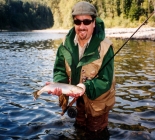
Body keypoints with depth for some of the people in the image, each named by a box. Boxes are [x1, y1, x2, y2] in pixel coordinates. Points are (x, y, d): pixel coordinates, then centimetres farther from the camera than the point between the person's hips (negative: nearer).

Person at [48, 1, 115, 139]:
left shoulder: (104, 46, -26)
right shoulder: (66, 43, -12)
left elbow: (105, 80, -25)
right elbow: (60, 69, -8)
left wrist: (86, 87, -41)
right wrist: (59, 85, -28)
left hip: (97, 102, -4)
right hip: (76, 101, 5)